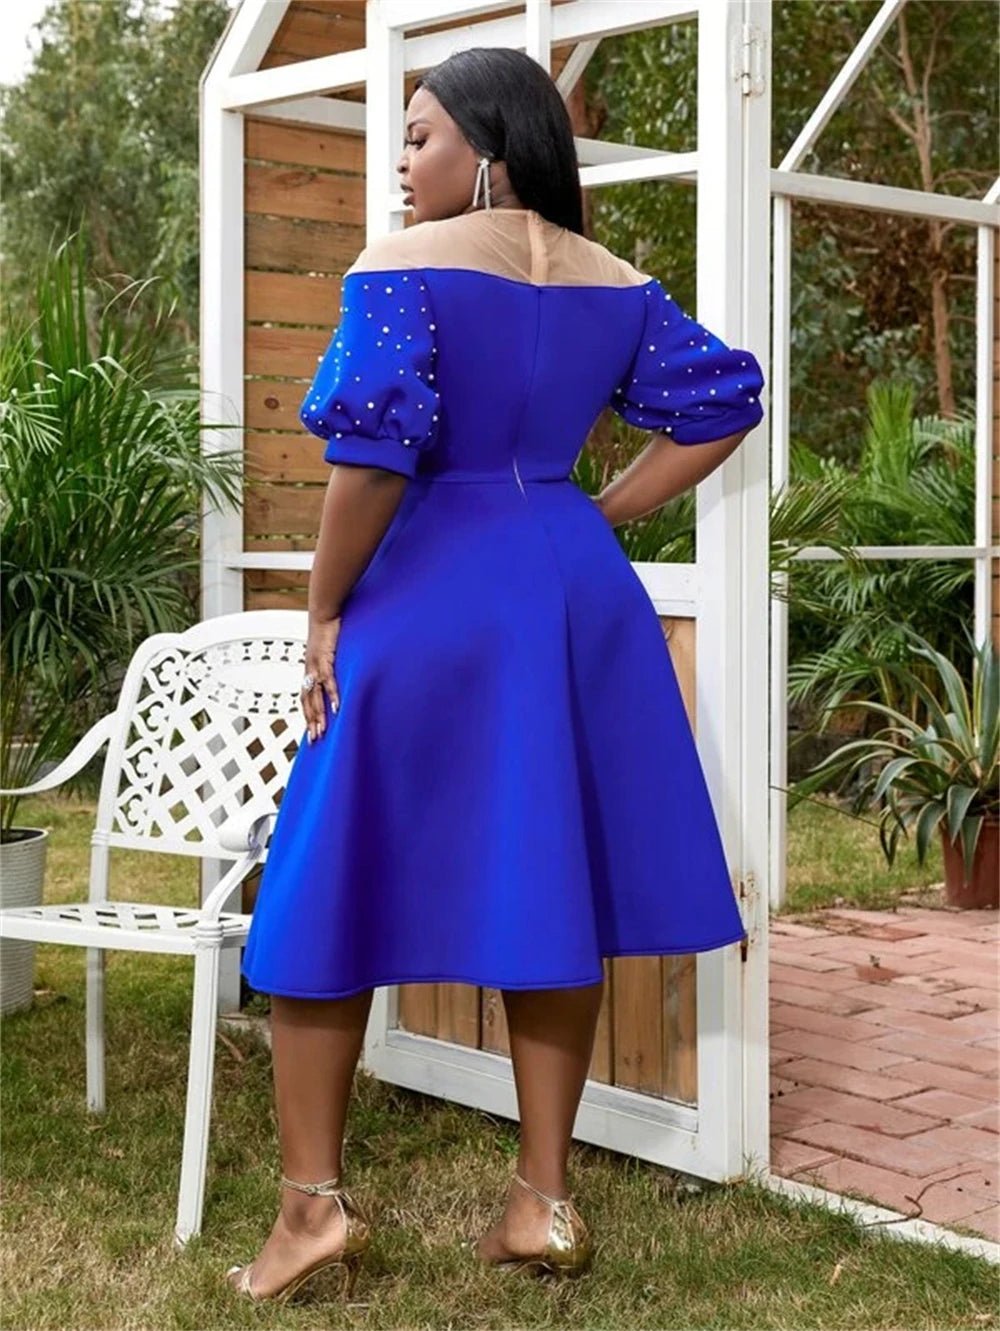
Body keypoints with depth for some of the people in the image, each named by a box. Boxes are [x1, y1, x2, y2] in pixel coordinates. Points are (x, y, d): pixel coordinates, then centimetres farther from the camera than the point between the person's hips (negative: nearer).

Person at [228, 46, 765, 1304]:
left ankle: (314, 1202, 8)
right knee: (548, 885, 10)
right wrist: (598, 520, 12)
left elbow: (373, 446, -18)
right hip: (576, 592, 6)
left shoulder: (405, 263, -9)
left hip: (433, 597, -5)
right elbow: (726, 397, 13)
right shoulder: (617, 283, 10)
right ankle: (544, 1201, 14)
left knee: (335, 886, 5)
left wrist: (325, 612, -8)